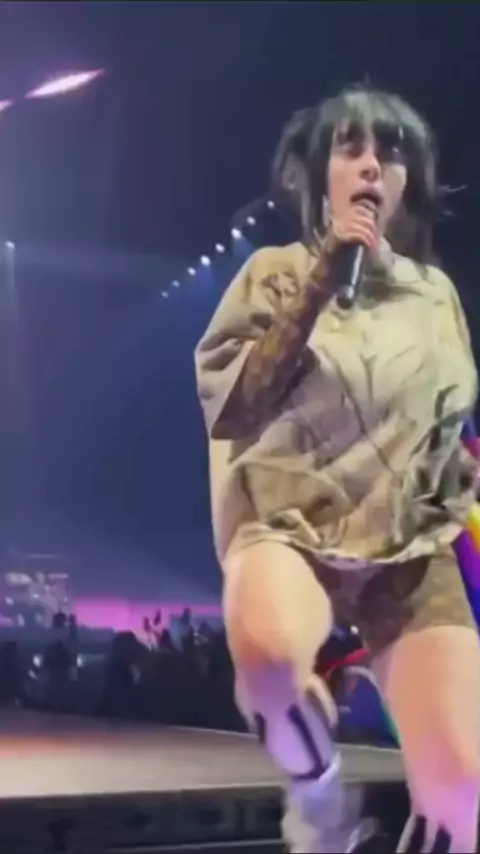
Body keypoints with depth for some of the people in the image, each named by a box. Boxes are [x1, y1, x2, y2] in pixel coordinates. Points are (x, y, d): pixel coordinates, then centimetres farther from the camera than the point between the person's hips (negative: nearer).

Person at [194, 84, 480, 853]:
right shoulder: (276, 272, 5)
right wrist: (320, 284, -11)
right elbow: (228, 409, -7)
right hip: (292, 525, -2)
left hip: (413, 545, 3)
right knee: (269, 652, -40)